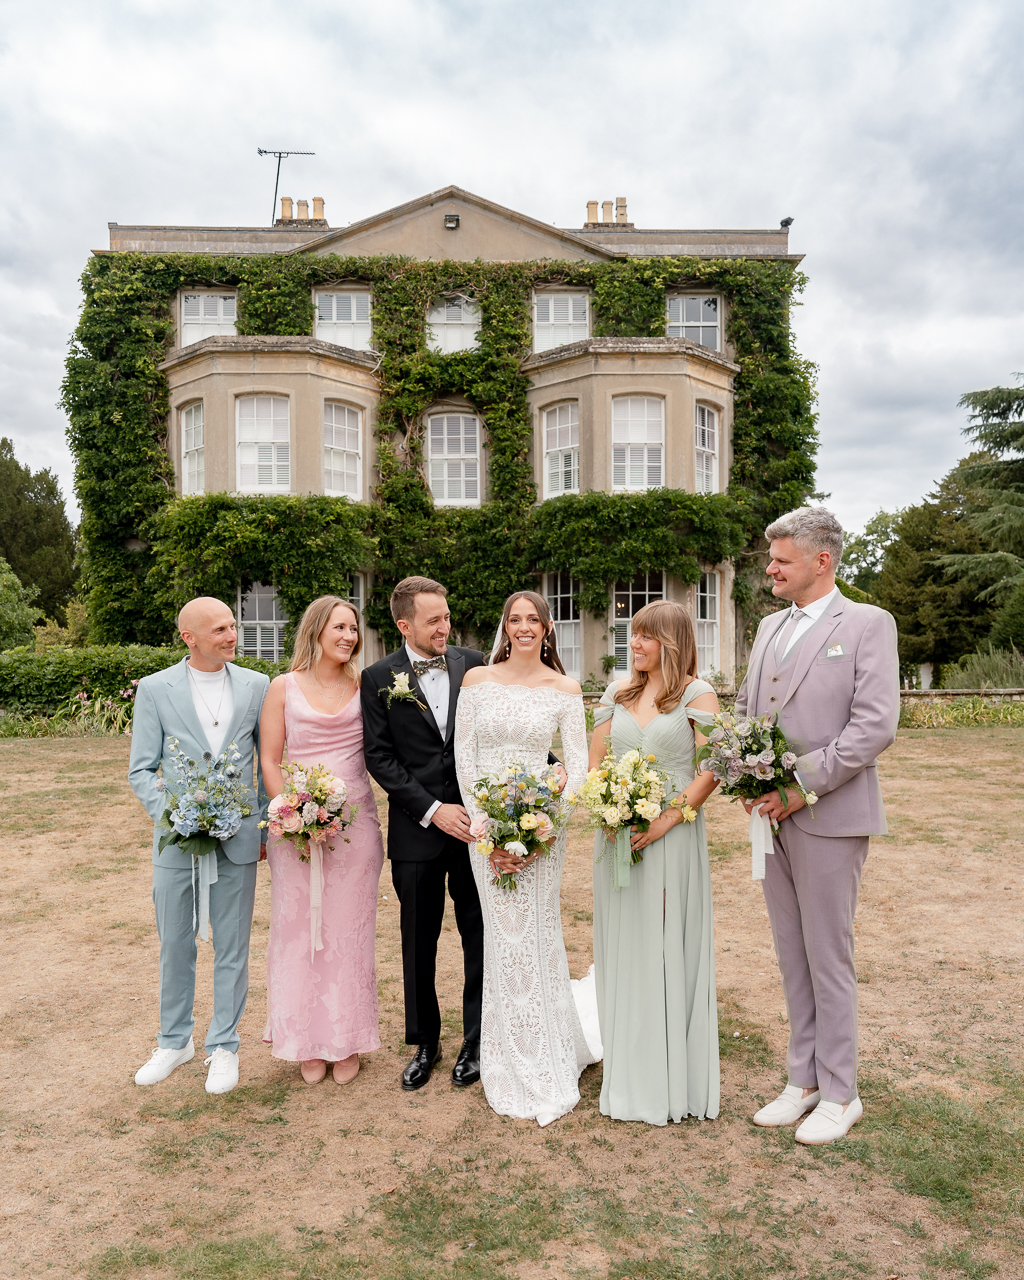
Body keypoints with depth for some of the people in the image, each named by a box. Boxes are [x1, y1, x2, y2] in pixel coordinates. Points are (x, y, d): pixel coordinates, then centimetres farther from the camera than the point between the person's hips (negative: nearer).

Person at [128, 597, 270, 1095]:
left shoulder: (256, 685, 0)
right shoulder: (155, 689, -3)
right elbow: (141, 769, -1)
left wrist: (267, 824, 7)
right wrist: (170, 815, -16)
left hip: (238, 839, 0)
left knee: (231, 947, 10)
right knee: (175, 946, 14)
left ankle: (223, 1046, 28)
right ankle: (174, 1041, 36)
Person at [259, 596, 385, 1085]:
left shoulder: (363, 686, 4)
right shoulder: (284, 688, 0)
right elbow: (269, 762, -1)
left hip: (356, 822, 1)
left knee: (349, 929, 9)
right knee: (299, 928, 7)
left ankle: (347, 1039, 25)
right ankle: (308, 1042, 25)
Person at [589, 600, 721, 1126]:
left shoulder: (697, 694, -2)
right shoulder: (617, 693, 11)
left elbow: (712, 769, -9)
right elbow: (594, 762, 12)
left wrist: (668, 818, -17)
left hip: (673, 835, -4)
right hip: (617, 835, 4)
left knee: (670, 950, 3)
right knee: (622, 950, 10)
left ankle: (675, 1081, 19)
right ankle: (629, 1078, 25)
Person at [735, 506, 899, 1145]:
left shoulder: (868, 624, -7)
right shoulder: (770, 627, 13)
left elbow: (875, 726, -16)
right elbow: (745, 708, 18)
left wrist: (800, 786, -18)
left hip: (829, 817, -6)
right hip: (772, 815, 6)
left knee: (829, 959, 5)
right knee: (793, 957, 15)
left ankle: (839, 1094, 22)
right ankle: (804, 1079, 30)